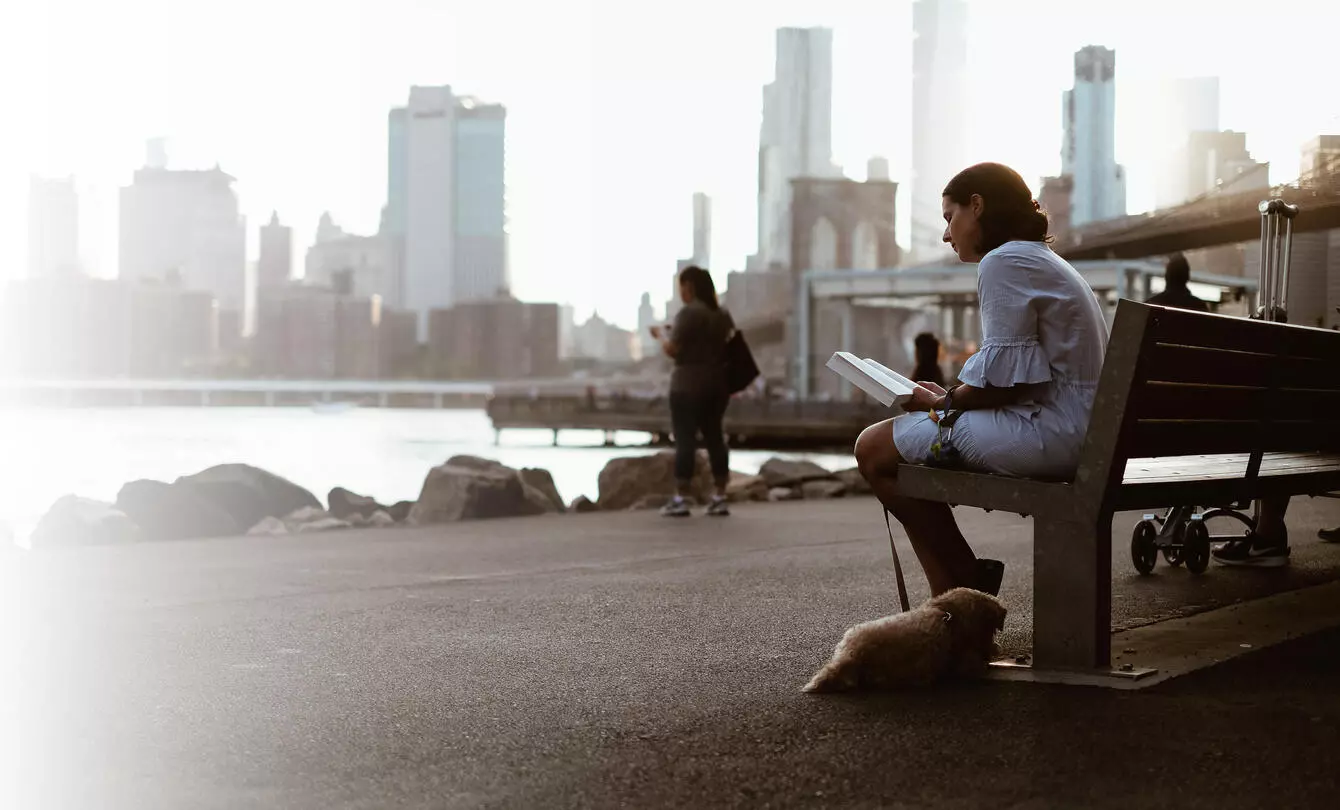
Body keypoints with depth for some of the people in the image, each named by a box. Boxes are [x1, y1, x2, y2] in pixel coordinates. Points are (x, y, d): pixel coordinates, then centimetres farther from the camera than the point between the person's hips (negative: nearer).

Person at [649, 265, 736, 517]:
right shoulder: (723, 314, 12)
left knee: (685, 439, -5)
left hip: (689, 384, -7)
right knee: (714, 436, 10)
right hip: (718, 383, 7)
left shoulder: (688, 314, -12)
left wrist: (660, 334, 3)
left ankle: (680, 499, -5)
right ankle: (720, 498, 10)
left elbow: (672, 349, -16)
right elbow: (730, 347, 16)